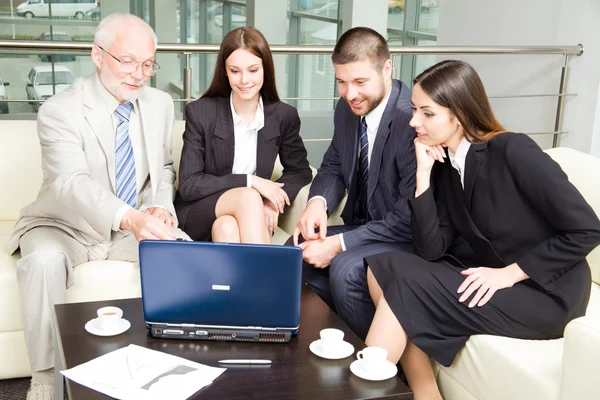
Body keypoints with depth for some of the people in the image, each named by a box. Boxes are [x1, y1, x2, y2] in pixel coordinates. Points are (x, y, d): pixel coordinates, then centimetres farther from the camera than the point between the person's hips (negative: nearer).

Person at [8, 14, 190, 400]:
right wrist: (129, 218, -55)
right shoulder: (60, 111, -19)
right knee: (43, 261, -34)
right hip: (66, 227, -3)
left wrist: (161, 208, -14)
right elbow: (72, 183, -35)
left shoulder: (161, 104, -2)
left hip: (135, 226, 4)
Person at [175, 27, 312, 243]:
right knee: (248, 197, -33)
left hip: (250, 218, 2)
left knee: (228, 227, -34)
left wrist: (273, 200, -11)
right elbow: (188, 185, -10)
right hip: (200, 214, -1)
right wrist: (250, 182, -20)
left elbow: (300, 171, 10)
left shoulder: (284, 116, -3)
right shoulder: (199, 112, -8)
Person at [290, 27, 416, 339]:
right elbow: (333, 167, 13)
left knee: (345, 267, -29)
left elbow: (411, 218, -26)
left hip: (409, 238, -8)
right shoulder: (348, 109, -1)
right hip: (363, 227, 8)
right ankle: (351, 328, 10)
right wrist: (318, 202, -11)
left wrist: (339, 243, -24)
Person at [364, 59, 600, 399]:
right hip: (484, 279, 7)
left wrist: (508, 274, -18)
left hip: (546, 292, -7)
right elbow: (432, 250, -4)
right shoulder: (443, 164, 2)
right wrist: (423, 174, -12)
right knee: (384, 266, -11)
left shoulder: (513, 151, -17)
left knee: (408, 284, -22)